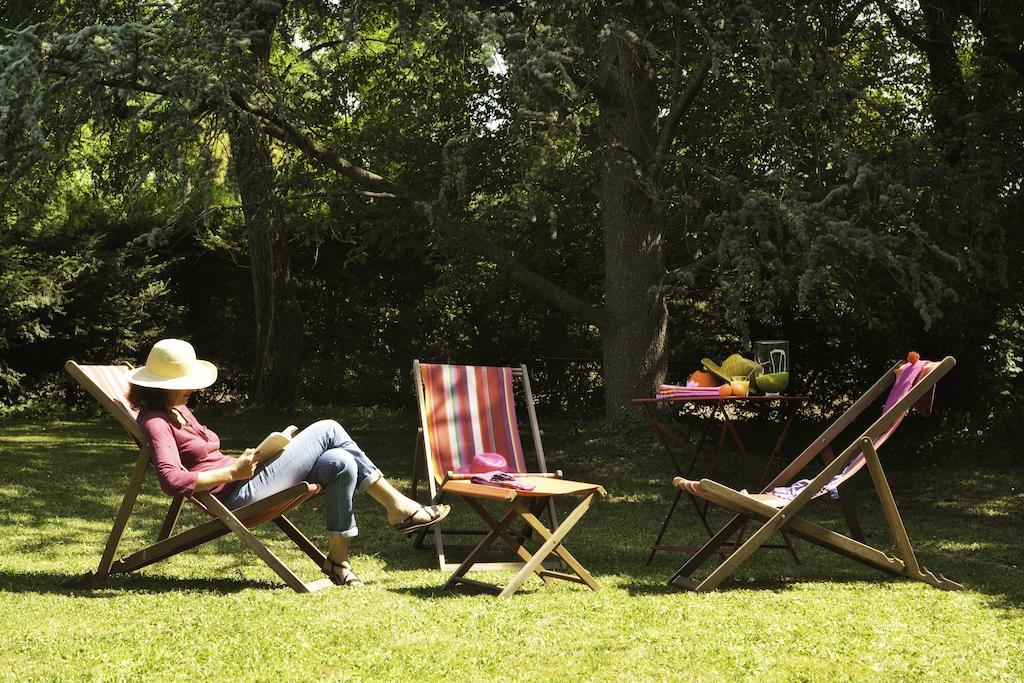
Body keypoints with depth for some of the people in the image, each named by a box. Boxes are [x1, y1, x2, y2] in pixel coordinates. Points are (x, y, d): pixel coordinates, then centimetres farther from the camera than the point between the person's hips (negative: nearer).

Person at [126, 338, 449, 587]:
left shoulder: (178, 410, 18)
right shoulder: (155, 422, -12)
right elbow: (172, 480, -26)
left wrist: (242, 461, 9)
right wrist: (234, 471, -21)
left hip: (242, 483, 10)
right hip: (236, 496, -10)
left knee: (341, 464, -7)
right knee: (328, 430, -10)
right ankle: (398, 507, -1)